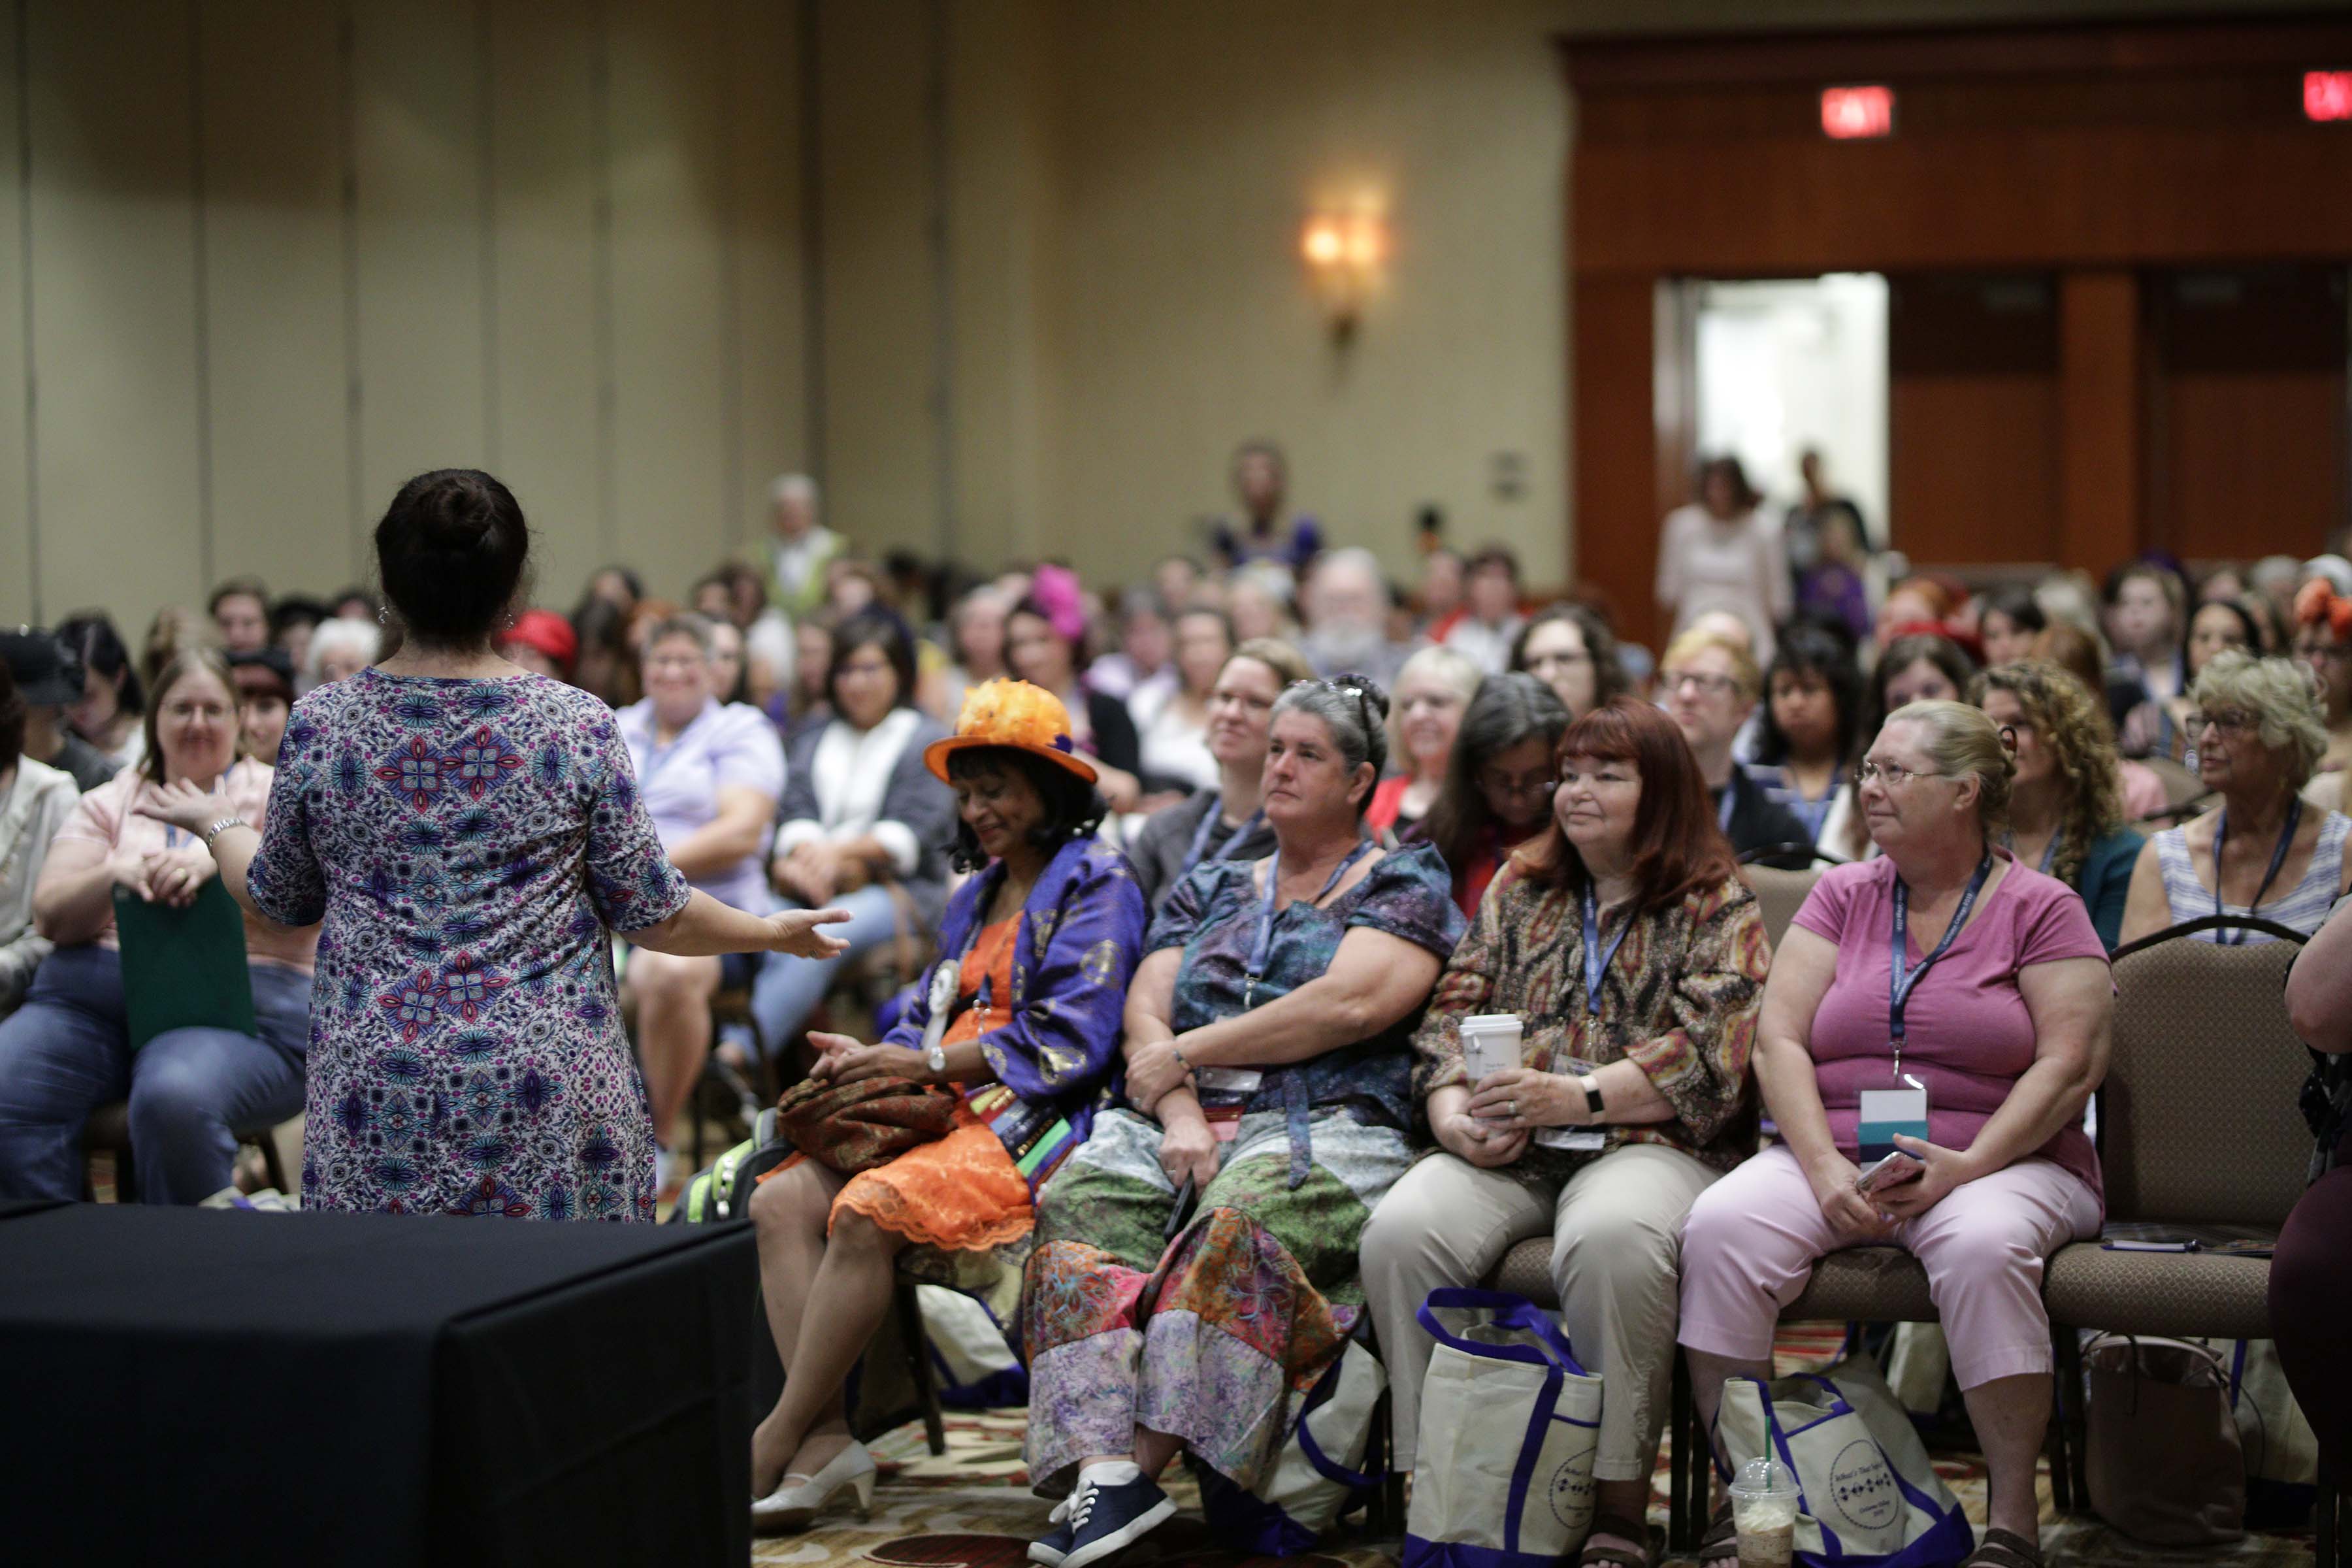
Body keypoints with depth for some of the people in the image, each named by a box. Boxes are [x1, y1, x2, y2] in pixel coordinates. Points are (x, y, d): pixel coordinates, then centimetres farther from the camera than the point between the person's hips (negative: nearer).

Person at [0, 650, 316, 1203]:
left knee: (174, 1100, -38)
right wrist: (114, 875, -13)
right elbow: (49, 915, 8)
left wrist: (217, 860, -20)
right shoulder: (109, 803, 21)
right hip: (90, 993, 3)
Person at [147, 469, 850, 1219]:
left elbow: (277, 899, 13)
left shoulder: (320, 725, -2)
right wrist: (774, 932, 18)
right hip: (549, 1091, -1)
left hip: (378, 1100, 1)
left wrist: (216, 821, 33)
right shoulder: (579, 726, -5)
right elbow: (651, 912, 1)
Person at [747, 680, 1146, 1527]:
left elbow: (1070, 1040, -12)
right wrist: (871, 1055, 2)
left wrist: (925, 1062, -12)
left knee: (868, 1211, -31)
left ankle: (774, 1443, -25)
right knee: (779, 1203, -14)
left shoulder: (1095, 884, -2)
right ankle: (825, 1436, -25)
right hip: (953, 1111, 9)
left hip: (1037, 1120, -9)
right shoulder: (979, 894, 25)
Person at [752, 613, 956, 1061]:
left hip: (899, 891, -4)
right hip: (815, 887, 5)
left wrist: (841, 852, -15)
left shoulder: (927, 740, 11)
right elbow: (797, 813, 11)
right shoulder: (813, 742, 27)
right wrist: (806, 850, -12)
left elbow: (913, 834, -3)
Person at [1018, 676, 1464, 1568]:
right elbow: (1146, 1009, 15)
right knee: (1082, 1204, -28)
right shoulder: (1211, 890, 27)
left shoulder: (1404, 885, 10)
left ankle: (1145, 1467, -41)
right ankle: (1104, 1468, -42)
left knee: (1237, 1224, -38)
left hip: (1324, 1129, -4)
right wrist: (1178, 1113, -7)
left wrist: (1187, 1051, -4)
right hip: (1179, 1123, 5)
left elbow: (1351, 1005, -7)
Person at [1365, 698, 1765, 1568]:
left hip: (1649, 1145, -4)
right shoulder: (1519, 891, 24)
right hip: (1502, 1152, 4)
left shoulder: (1718, 909, 9)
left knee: (1610, 1238, -40)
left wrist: (1576, 1098, -16)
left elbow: (1706, 1056, -5)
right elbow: (1452, 1014, 16)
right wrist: (1455, 1117, -5)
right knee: (1402, 1229, -28)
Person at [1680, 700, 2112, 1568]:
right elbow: (1777, 1041, 4)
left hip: (2000, 1163, -3)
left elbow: (2070, 1064, -5)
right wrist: (1825, 1169, -12)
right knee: (1719, 1227, -26)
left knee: (1983, 1246, -38)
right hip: (1833, 1159, 3)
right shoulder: (1842, 895, 14)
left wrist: (1969, 1164, -19)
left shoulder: (2040, 908, 4)